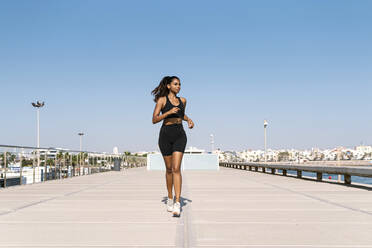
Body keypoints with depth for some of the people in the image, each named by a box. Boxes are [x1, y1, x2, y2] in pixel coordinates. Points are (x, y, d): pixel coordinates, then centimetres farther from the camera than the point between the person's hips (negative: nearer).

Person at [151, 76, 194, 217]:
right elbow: (154, 120, -8)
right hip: (165, 135, -1)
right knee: (169, 169, 9)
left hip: (180, 135, 2)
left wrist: (189, 119, 10)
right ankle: (170, 198, 28)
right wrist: (169, 112, -19)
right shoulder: (162, 100, -1)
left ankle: (177, 203, -18)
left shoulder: (182, 100, 11)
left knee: (176, 168, -13)